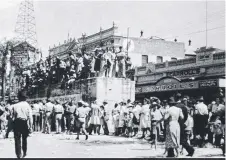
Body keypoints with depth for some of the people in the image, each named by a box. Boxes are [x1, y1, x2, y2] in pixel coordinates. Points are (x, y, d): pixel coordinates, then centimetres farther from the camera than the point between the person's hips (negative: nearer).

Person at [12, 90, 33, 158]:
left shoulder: (15, 106, -2)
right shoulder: (27, 105, -5)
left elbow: (13, 116, 0)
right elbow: (30, 117, -8)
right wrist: (30, 126, -4)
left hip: (17, 123, -1)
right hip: (25, 123, 1)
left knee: (17, 139, 2)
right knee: (24, 138, 19)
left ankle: (19, 154, -3)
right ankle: (24, 153, 31)